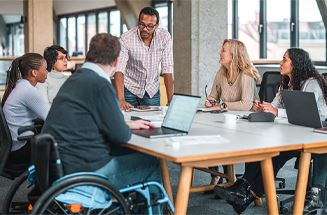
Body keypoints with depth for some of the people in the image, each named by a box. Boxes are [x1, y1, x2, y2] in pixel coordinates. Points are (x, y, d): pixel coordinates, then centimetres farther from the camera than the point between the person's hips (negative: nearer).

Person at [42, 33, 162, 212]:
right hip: (83, 171, -9)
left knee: (127, 153, 25)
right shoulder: (100, 85, -17)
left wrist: (128, 124, 25)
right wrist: (128, 129, 9)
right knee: (153, 163, 3)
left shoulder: (74, 79, 11)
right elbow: (121, 136, -13)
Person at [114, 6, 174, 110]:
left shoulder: (165, 37, -13)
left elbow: (167, 70, -13)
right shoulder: (126, 38, -20)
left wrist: (171, 101, -20)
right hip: (130, 89, -1)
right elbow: (119, 70, -26)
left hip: (152, 90, 2)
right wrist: (121, 100, -39)